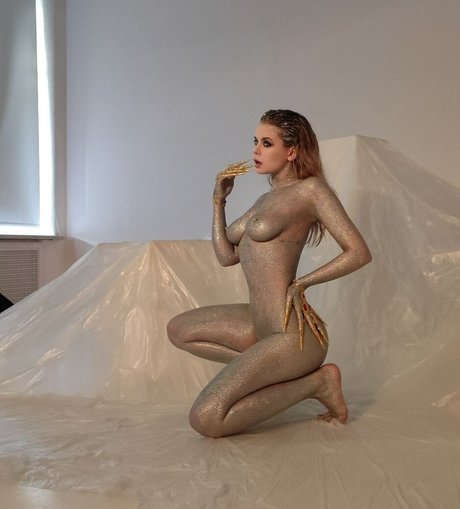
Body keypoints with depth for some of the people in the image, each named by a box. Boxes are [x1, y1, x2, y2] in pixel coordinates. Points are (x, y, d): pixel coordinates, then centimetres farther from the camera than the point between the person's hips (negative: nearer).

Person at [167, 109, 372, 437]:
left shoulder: (310, 189, -9)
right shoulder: (266, 200, 17)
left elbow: (359, 253, -15)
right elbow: (226, 255, 13)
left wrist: (300, 284, -15)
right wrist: (219, 199, 9)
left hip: (290, 335, -9)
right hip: (261, 323, 9)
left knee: (205, 420, -16)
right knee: (179, 330, 20)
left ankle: (315, 382, -2)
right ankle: (266, 371, 10)